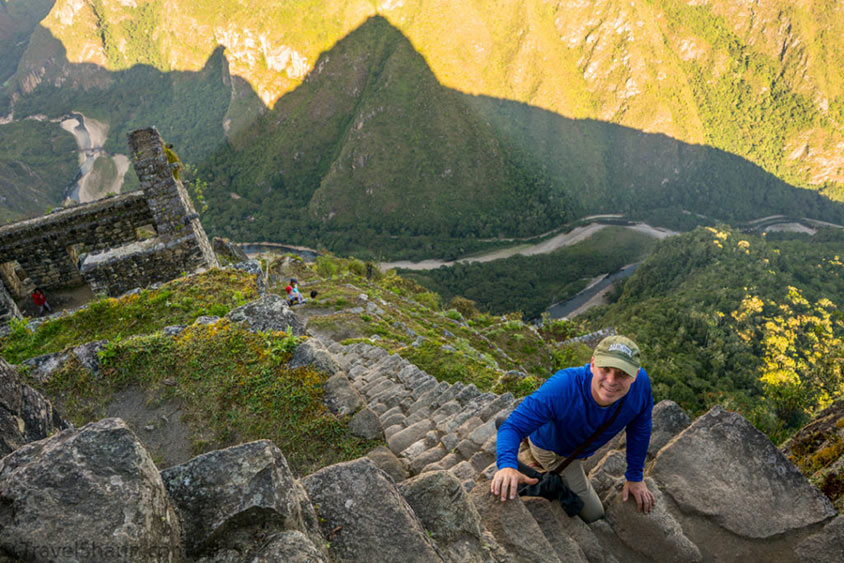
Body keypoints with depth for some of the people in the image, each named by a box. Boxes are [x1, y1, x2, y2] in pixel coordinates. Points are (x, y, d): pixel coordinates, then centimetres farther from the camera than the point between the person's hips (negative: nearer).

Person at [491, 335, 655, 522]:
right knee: (593, 514, 9)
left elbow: (640, 429, -13)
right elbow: (513, 426, -44)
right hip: (550, 449, -5)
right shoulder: (562, 388, -45)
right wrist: (507, 465, -63)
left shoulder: (640, 382, -33)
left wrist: (635, 477, -4)